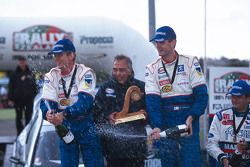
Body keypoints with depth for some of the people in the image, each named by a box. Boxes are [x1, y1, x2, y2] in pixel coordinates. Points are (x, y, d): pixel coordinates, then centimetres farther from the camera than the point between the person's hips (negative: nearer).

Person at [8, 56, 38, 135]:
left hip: (29, 99, 2)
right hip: (18, 99, -2)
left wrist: (35, 96, 8)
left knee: (28, 117, 4)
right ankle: (20, 132, 8)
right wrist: (10, 99, -5)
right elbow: (11, 87, 0)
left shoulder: (30, 73, 8)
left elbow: (34, 86, 13)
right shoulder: (15, 74, 0)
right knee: (19, 117, 2)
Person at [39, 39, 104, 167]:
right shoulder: (51, 76, -1)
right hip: (65, 126, 4)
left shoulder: (85, 73, -14)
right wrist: (48, 113, -33)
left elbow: (85, 101, -26)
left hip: (86, 124, -4)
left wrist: (64, 114, -40)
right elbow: (46, 102, -8)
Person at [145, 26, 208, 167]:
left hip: (188, 123, -2)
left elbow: (202, 94, -4)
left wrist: (191, 117, -18)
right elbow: (152, 101, -4)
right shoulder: (152, 69, 7)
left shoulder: (190, 63, 2)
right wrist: (156, 127, -18)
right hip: (164, 125, 2)